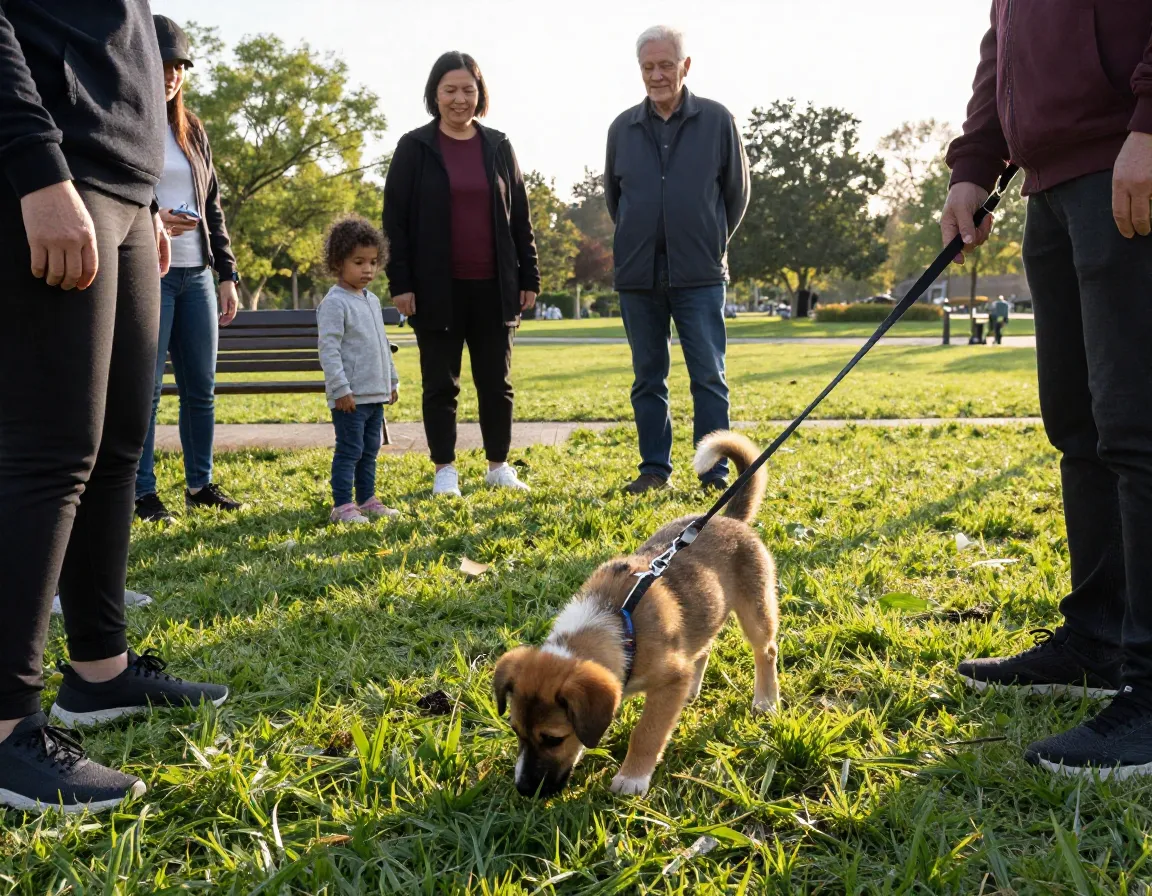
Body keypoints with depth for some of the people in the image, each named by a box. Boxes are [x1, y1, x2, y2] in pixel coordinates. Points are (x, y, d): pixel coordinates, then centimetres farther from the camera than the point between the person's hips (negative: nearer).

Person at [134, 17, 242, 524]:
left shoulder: (192, 131, 16)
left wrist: (227, 274, 12)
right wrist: (151, 221, -22)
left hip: (196, 275, 6)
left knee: (201, 387, 7)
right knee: (146, 388, -4)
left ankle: (200, 484, 18)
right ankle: (143, 492, 5)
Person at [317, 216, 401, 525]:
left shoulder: (372, 301, 14)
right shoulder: (334, 303, -13)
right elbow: (328, 349, -18)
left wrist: (392, 380, 21)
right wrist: (340, 389, -21)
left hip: (376, 394, 8)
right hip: (350, 396, -8)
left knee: (370, 450, 14)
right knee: (349, 450, -4)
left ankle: (367, 499, 23)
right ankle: (342, 505, 3)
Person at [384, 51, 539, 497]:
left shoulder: (498, 147, 9)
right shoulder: (414, 147, 1)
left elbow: (519, 217, 11)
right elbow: (395, 219, -2)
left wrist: (529, 277, 6)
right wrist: (400, 282, -8)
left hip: (492, 286, 3)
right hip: (438, 288, -2)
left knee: (496, 381, 9)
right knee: (440, 384, 5)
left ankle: (499, 465, 21)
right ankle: (445, 470, 16)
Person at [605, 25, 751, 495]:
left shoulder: (717, 120, 0)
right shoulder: (623, 128, 7)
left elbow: (737, 192, 9)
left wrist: (710, 243, 11)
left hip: (699, 276, -3)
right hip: (637, 276, 3)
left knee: (708, 376, -1)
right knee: (648, 378, 8)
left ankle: (715, 474, 5)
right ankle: (654, 469, 18)